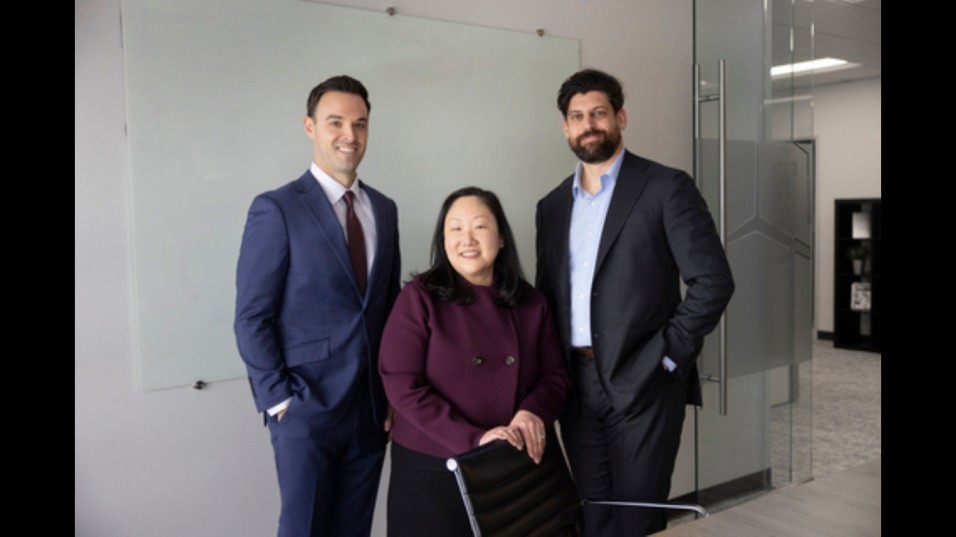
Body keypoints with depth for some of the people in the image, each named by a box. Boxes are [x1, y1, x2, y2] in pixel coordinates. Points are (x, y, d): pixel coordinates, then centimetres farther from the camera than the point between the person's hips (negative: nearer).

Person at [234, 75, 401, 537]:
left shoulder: (384, 209, 9)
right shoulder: (276, 209, -7)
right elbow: (251, 318, -9)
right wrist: (280, 399, -12)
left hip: (373, 410, 5)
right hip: (307, 410, -5)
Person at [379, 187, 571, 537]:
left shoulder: (529, 303, 4)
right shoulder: (419, 297, -7)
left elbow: (556, 375, 8)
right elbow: (402, 385, -13)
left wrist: (534, 411, -14)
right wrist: (472, 439, -20)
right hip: (431, 470, -3)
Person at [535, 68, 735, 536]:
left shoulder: (665, 187, -3)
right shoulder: (552, 206, 13)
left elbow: (713, 280, -8)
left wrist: (667, 356, -11)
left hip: (642, 384, -4)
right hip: (577, 390, 5)